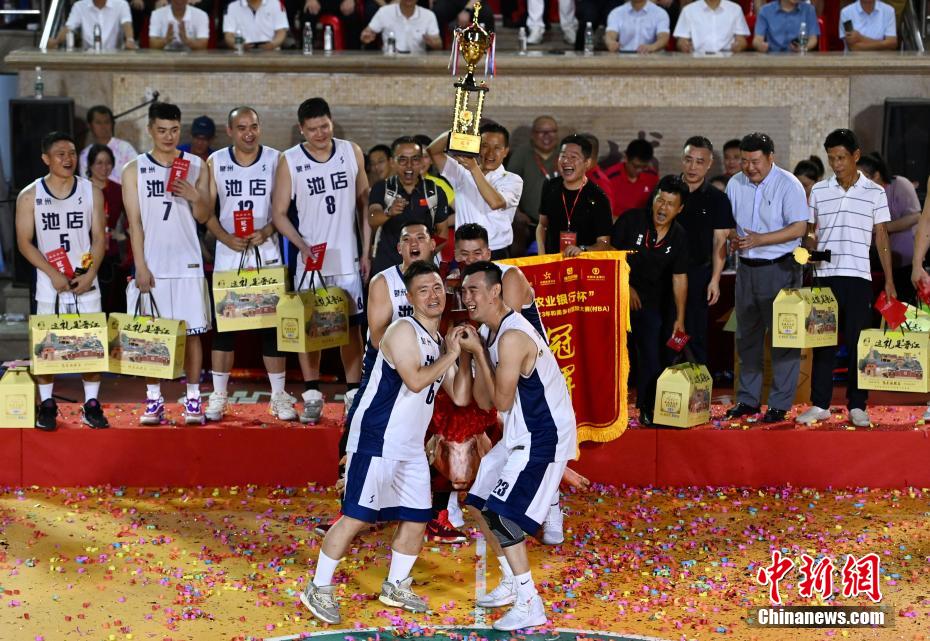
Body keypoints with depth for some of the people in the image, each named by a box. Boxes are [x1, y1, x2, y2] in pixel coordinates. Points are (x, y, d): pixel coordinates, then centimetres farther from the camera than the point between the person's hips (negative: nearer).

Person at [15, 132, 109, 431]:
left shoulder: (91, 192, 3)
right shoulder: (30, 196, -2)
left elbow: (99, 237, 3)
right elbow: (24, 242, -3)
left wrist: (90, 274, -12)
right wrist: (53, 274, -14)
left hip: (85, 282, 1)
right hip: (49, 284, -1)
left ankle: (91, 404, 7)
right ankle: (46, 404, 12)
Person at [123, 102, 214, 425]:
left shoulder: (196, 166, 6)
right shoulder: (134, 171, 4)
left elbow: (204, 217, 6)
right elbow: (135, 222, 0)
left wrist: (196, 197, -15)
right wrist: (141, 267, -6)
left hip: (187, 263, 1)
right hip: (152, 264, 0)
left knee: (192, 331, 0)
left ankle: (193, 399, 6)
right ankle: (153, 400, 8)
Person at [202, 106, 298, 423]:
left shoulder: (275, 160, 1)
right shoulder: (215, 162, 3)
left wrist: (266, 232, -16)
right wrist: (226, 237, -12)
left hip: (266, 252, -1)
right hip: (228, 255, 1)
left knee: (272, 325, 0)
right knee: (223, 326, 2)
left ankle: (279, 397, 8)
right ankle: (218, 397, 10)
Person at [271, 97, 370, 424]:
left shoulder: (352, 152, 2)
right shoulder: (289, 161, -5)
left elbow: (364, 203, 7)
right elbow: (279, 213, -2)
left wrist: (366, 251, 3)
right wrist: (303, 245, -15)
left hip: (347, 258, 1)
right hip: (309, 258, -1)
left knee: (351, 326, 4)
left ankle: (354, 394, 10)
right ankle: (312, 396, 10)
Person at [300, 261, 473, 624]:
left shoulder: (441, 342, 13)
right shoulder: (404, 331, -14)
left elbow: (460, 397, 10)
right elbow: (415, 380, -27)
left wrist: (465, 355, 0)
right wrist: (450, 355, -17)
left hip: (411, 446, 9)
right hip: (376, 440, -9)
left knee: (416, 518, 12)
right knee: (357, 517, -8)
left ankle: (395, 588, 29)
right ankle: (319, 590, 0)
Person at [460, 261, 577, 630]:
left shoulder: (512, 337, -23)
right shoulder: (487, 333, 7)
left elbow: (502, 401, -21)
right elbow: (484, 401, 7)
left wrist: (478, 353, -17)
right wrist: (475, 355, -5)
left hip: (544, 439, -11)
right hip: (520, 437, 11)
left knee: (501, 515, -14)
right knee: (480, 506, 15)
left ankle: (530, 606, -8)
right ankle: (515, 585, 28)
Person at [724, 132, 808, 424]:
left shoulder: (788, 185, -10)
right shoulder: (735, 184, 7)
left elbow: (799, 227, -16)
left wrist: (760, 240, -23)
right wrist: (733, 239, -6)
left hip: (779, 268, -6)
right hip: (746, 268, 6)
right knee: (746, 335, 11)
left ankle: (780, 404, 1)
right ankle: (748, 399, 20)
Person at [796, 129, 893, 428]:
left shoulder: (875, 193, 3)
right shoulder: (819, 191, 8)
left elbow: (881, 237, 4)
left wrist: (889, 280, 0)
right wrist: (811, 244, -8)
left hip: (858, 276, -2)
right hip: (825, 275, 2)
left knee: (857, 342, 0)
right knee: (823, 341, 4)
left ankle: (857, 406, 6)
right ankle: (820, 404, 10)